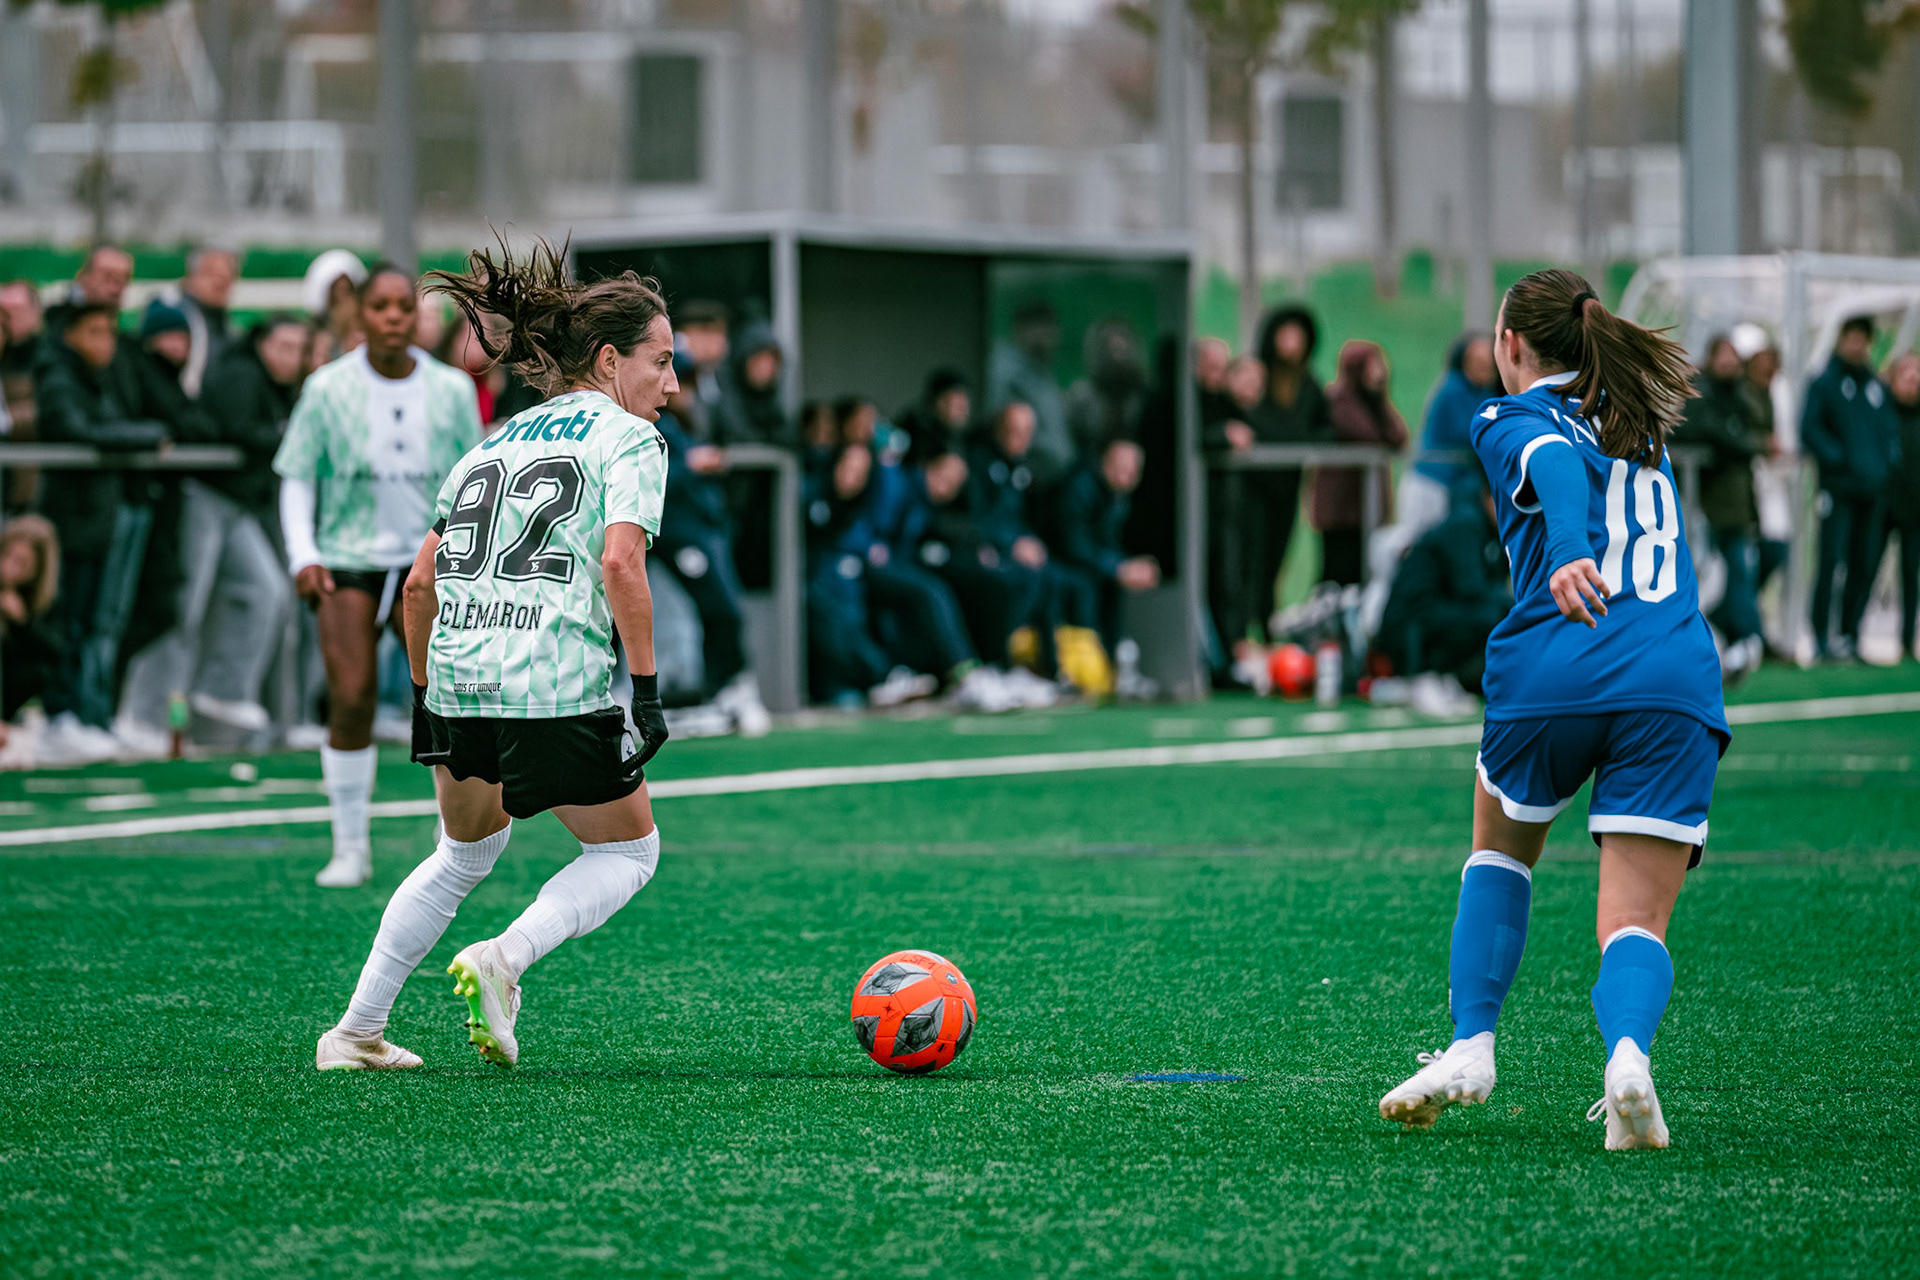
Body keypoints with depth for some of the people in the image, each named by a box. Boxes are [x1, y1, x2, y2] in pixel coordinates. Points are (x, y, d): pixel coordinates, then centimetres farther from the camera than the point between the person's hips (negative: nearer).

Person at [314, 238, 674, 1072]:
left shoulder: (495, 442, 20)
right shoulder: (628, 439, 0)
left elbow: (420, 582, 17)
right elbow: (620, 564, -15)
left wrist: (425, 693, 25)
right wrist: (647, 689, -13)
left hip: (457, 681, 6)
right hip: (561, 685, -6)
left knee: (466, 852, 29)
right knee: (627, 849, 16)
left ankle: (356, 1032, 25)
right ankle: (505, 958, -8)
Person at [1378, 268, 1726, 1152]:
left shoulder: (1509, 418, 9)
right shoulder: (1641, 423, 25)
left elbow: (1556, 464, -13)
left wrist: (1570, 552, -30)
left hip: (1552, 672, -2)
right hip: (1675, 680, 2)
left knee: (1501, 851, 28)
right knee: (1636, 926, 0)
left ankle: (1470, 1047, 16)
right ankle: (1628, 1052, -31)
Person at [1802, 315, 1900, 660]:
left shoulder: (1878, 388, 16)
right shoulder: (1824, 384, 2)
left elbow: (1891, 431, 19)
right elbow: (1810, 429, -5)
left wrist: (1888, 464, 2)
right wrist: (1839, 460, -15)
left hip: (1872, 489, 5)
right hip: (1838, 486, -5)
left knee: (1863, 565, 5)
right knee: (1831, 559, -11)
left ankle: (1850, 633, 12)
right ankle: (1822, 635, -7)